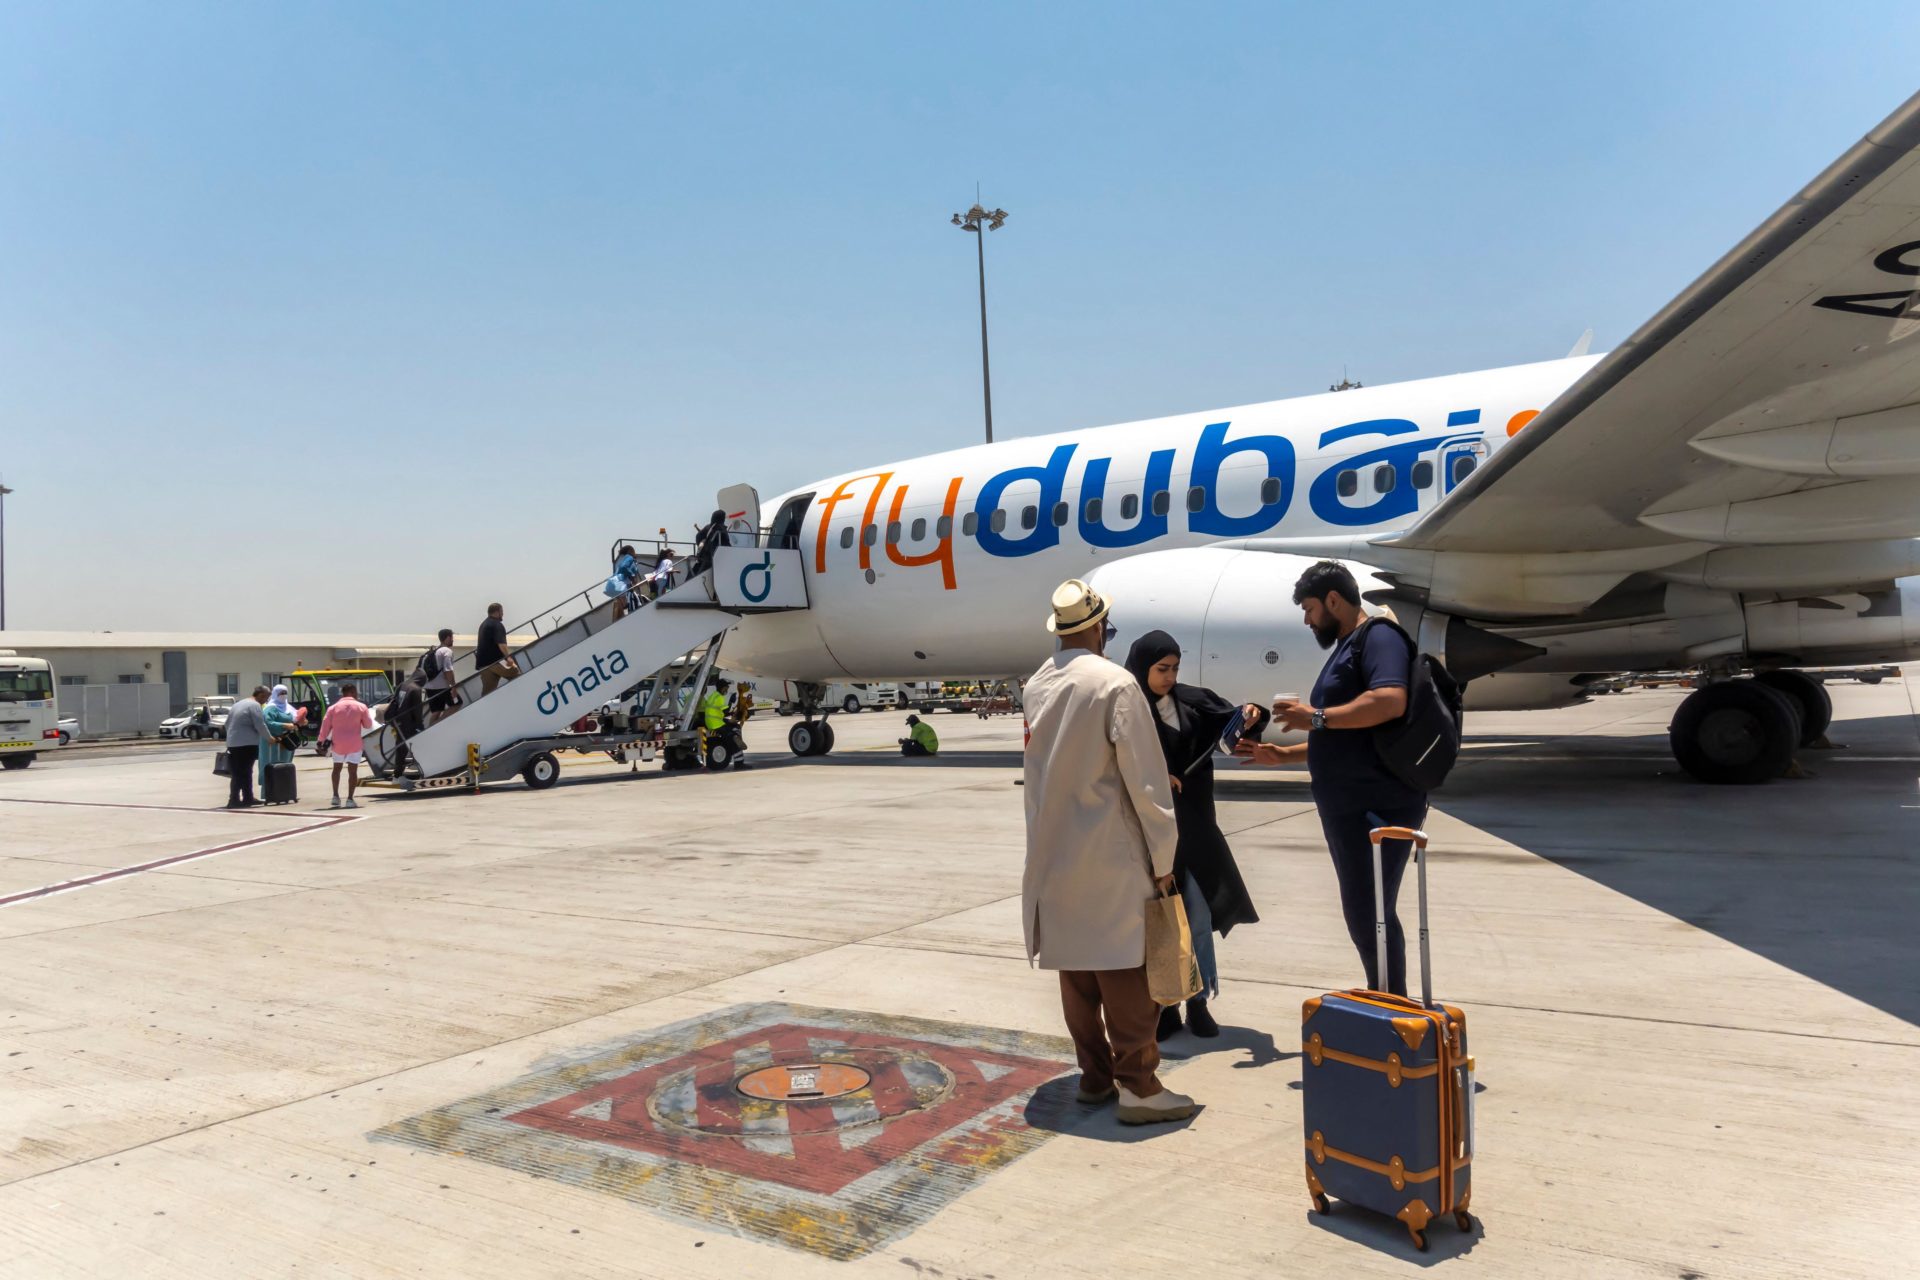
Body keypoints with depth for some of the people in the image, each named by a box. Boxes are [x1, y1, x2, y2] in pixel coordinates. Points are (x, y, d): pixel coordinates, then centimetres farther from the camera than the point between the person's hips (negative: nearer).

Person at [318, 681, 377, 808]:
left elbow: (325, 726, 0)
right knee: (353, 771, -1)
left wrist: (322, 741, 6)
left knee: (337, 768, 21)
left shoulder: (333, 707, 3)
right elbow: (368, 725, 6)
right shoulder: (361, 707, -1)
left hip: (337, 743, 2)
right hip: (354, 744, -2)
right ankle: (350, 799, -6)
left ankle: (335, 796, 19)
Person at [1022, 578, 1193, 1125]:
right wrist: (1162, 856, -8)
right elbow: (1145, 778, -14)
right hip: (1110, 855, -7)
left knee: (1076, 967, 13)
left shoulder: (1037, 686, 6)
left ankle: (1093, 1074, 23)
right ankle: (1137, 1085, 3)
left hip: (1053, 855, 7)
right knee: (1125, 968, -1)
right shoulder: (1115, 684, -14)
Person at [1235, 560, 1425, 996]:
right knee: (1363, 911, 14)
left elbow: (1390, 701, -27)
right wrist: (1281, 755, 21)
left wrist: (1316, 717, -18)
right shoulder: (1344, 649, 22)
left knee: (1368, 912, -8)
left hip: (1378, 806, -10)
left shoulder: (1377, 637, -8)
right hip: (1348, 807, 10)